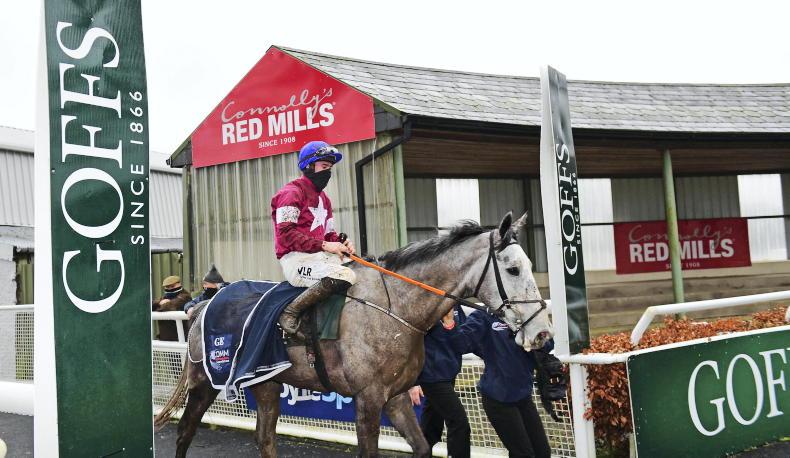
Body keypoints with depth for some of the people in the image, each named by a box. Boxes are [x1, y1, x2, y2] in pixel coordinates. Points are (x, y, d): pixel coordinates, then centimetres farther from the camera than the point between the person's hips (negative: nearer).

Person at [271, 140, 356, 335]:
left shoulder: (323, 198, 26)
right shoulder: (291, 193, -3)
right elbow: (286, 233, -14)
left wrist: (341, 244, 1)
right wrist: (323, 245, -19)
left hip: (320, 257, 9)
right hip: (295, 259, -9)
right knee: (345, 276, -32)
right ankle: (291, 312, -20)